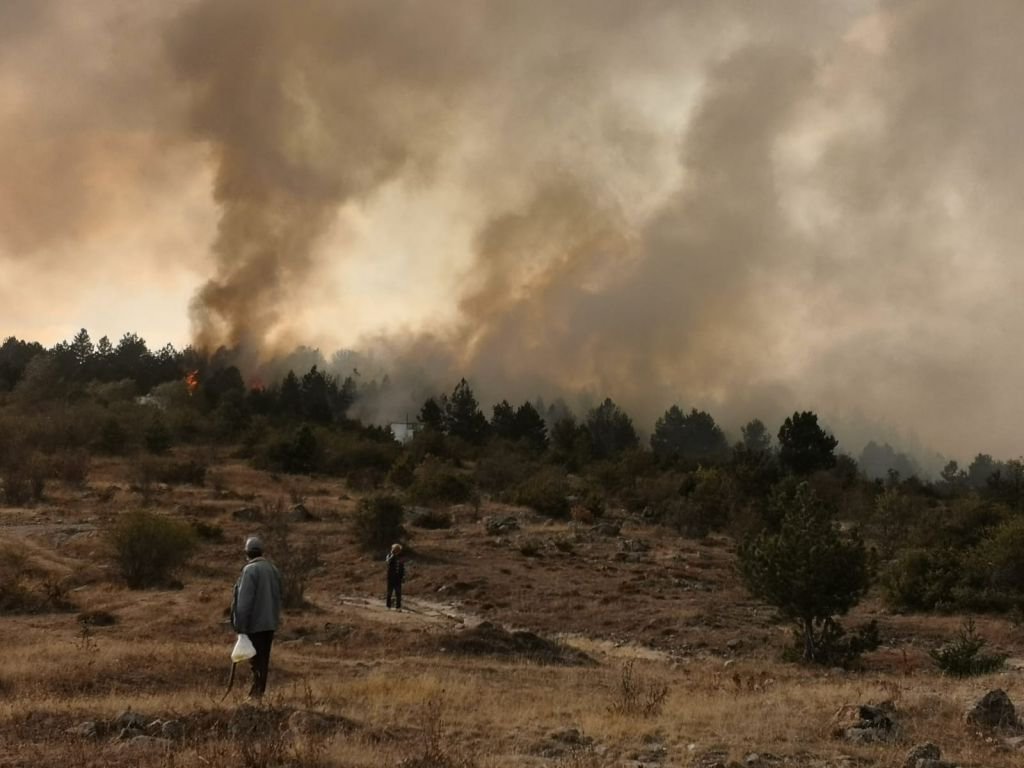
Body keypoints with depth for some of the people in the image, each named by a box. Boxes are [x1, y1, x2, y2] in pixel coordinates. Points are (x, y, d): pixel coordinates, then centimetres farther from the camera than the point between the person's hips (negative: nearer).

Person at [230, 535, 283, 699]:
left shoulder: (250, 570, -14)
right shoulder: (273, 569, 9)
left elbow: (244, 600, -17)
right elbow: (277, 598, 14)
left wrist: (240, 625, -14)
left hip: (255, 624, -7)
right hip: (270, 623, 7)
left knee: (256, 660, -5)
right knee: (264, 659, 12)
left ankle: (257, 691, -7)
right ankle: (260, 690, 15)